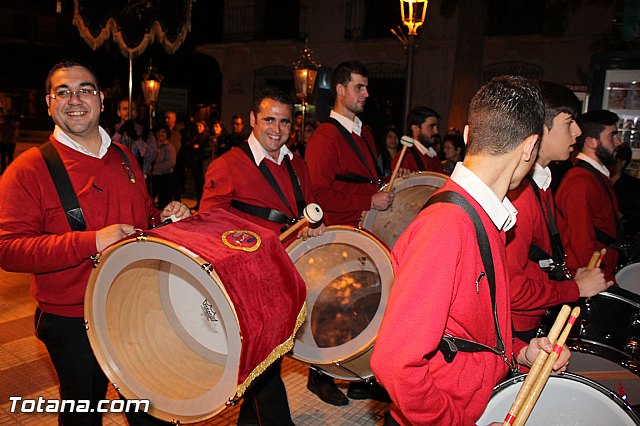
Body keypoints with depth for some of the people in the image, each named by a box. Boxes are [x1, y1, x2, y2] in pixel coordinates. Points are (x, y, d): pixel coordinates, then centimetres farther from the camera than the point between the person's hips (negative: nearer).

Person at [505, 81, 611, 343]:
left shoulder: (540, 184, 9)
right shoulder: (517, 192, -25)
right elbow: (509, 287, -26)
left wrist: (569, 276, 4)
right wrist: (576, 288, -14)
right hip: (510, 331, -9)